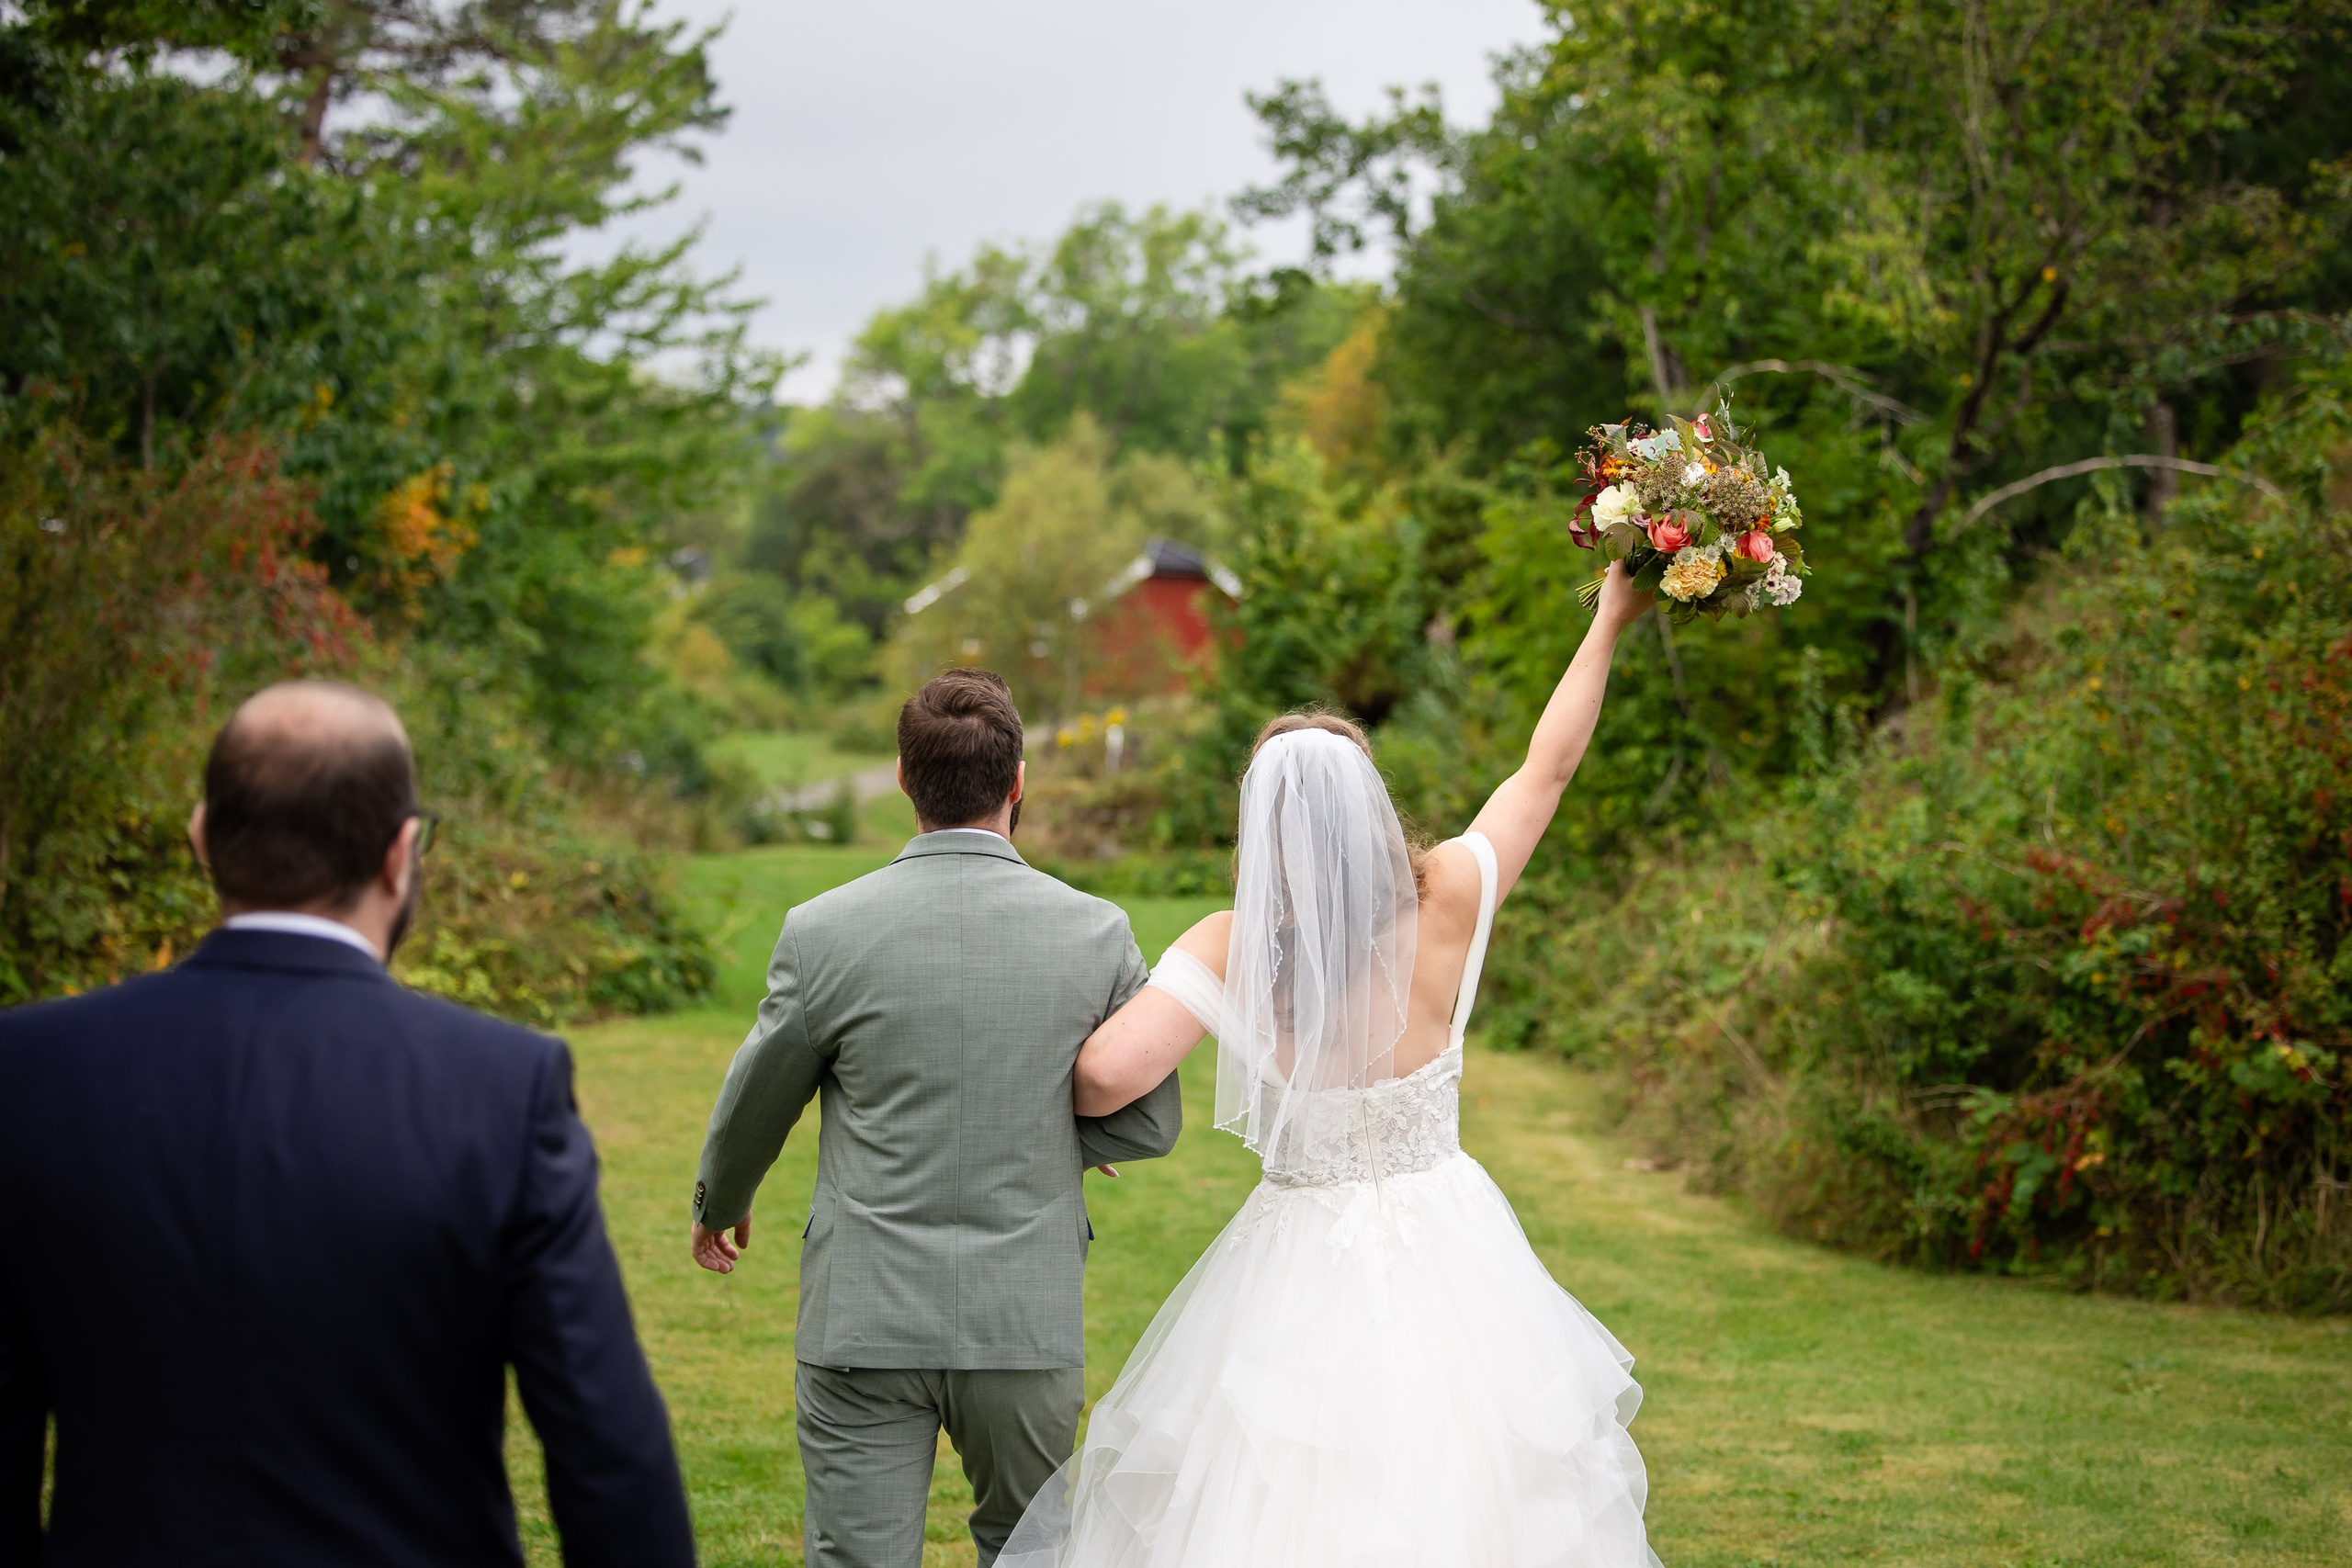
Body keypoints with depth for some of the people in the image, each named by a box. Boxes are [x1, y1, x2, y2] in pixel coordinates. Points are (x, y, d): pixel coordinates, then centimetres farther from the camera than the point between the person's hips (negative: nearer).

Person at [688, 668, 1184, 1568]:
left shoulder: (824, 931, -9)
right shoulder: (1096, 934, -6)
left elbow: (753, 1107, 6)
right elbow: (1150, 1122, 3)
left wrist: (718, 1207, 26)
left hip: (864, 1322, -1)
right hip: (1027, 1323, 2)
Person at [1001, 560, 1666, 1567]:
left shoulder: (1233, 951, -17)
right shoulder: (1446, 907, -11)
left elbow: (1107, 1073, -27)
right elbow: (1546, 768, 2)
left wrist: (1065, 1108, -3)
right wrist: (1609, 624, 14)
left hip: (1300, 1271, -2)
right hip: (1445, 1256, 2)